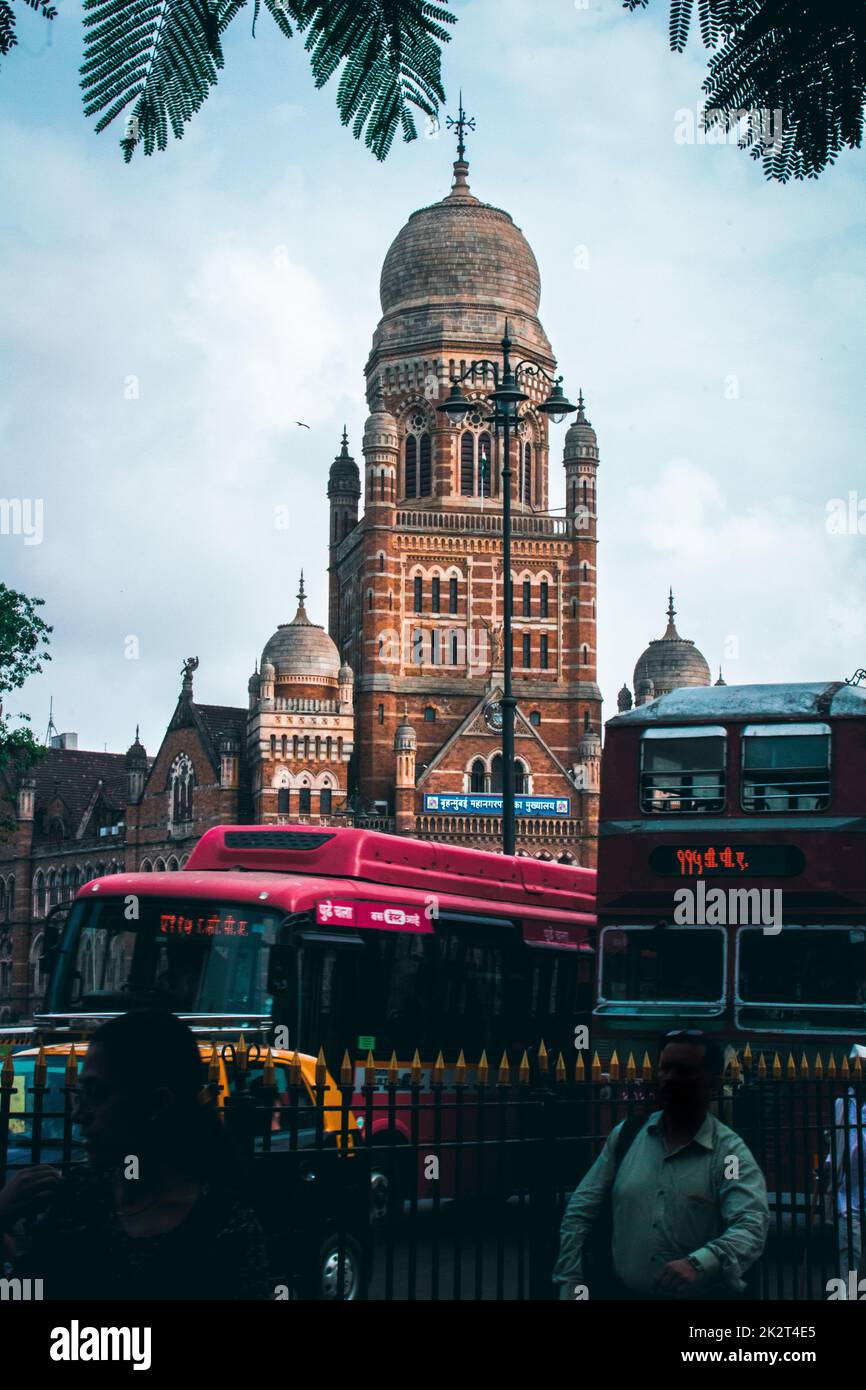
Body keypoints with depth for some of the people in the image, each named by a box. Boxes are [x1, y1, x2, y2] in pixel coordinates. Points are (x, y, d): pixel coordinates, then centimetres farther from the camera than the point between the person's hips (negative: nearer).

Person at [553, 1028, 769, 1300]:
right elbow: (579, 1213, 10)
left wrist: (699, 1264, -33)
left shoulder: (731, 1152, -2)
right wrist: (570, 1287, 1)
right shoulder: (626, 1135, 9)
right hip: (623, 1292, 2)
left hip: (702, 1294, -2)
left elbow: (751, 1227, -17)